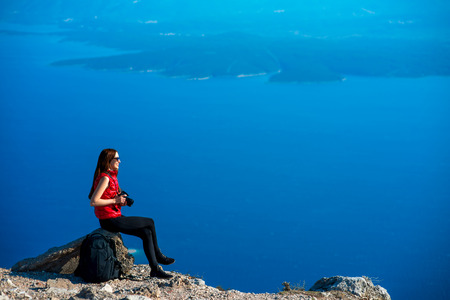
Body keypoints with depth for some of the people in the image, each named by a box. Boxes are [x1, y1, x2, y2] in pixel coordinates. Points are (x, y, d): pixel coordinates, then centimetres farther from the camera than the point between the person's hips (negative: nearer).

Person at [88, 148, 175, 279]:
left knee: (147, 233, 5)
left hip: (114, 218, 10)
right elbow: (93, 202, -25)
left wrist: (121, 201, 4)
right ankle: (158, 255, 12)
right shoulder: (105, 178, -18)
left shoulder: (110, 176, 13)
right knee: (150, 223, -4)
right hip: (110, 220, -10)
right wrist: (115, 200, -19)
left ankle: (155, 269, 10)